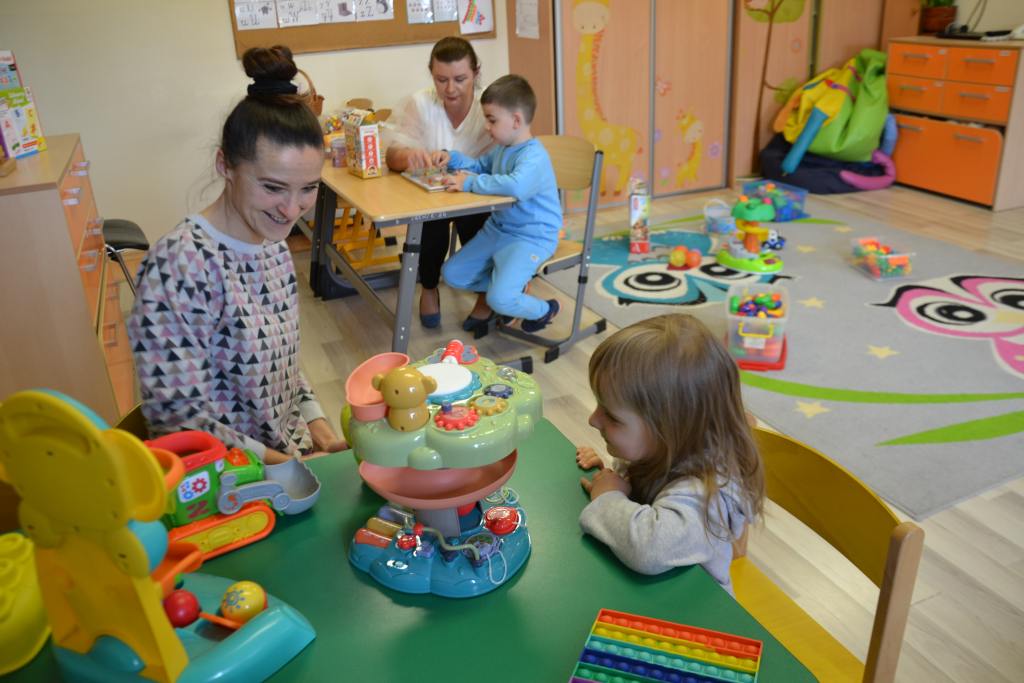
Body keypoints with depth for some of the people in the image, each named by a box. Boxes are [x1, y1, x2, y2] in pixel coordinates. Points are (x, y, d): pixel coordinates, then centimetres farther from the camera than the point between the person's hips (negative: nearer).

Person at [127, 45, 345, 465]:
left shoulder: (272, 245, 2)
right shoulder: (179, 265, -22)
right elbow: (179, 417, -20)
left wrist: (315, 422, 0)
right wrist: (286, 466, -18)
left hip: (293, 450, 7)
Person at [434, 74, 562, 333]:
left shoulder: (533, 156, -25)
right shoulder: (502, 148, 5)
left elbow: (516, 186, -47)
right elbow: (481, 166, 26)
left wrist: (470, 183, -37)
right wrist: (453, 158, 7)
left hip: (530, 237, -9)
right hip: (498, 227, 10)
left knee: (499, 299, -23)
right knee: (452, 274, 11)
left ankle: (544, 310, 10)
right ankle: (513, 285, 24)